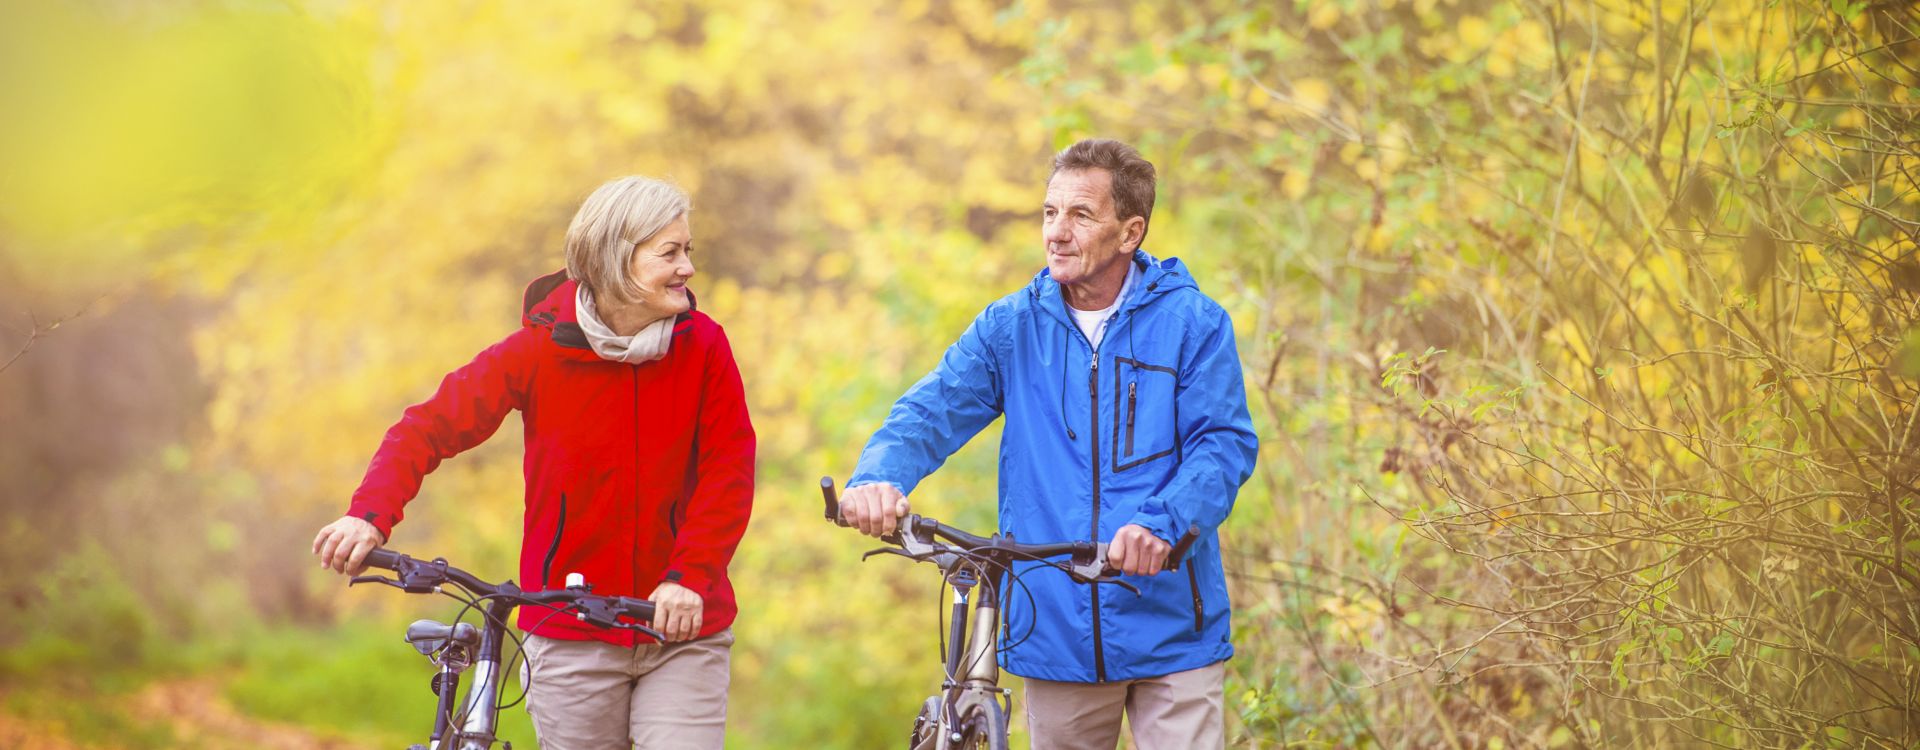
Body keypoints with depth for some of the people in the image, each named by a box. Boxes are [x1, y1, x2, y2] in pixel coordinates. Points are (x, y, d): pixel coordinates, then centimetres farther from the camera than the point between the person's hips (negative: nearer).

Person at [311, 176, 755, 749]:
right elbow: (432, 427, -4)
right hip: (572, 634, 0)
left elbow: (728, 471, -5)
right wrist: (370, 514, -21)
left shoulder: (702, 346, -3)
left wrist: (689, 576, -19)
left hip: (682, 630, 0)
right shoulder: (540, 350, -6)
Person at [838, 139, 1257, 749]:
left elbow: (1225, 442, -9)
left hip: (1170, 628, -2)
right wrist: (879, 477, -24)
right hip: (1054, 627, 2)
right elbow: (932, 411, -1)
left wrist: (1162, 521, -28)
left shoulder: (1193, 322, -1)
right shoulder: (1011, 326, 7)